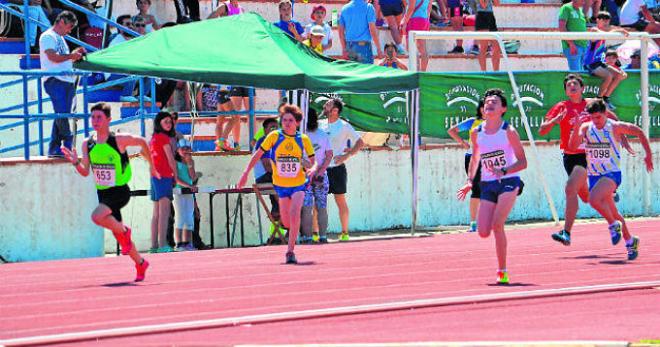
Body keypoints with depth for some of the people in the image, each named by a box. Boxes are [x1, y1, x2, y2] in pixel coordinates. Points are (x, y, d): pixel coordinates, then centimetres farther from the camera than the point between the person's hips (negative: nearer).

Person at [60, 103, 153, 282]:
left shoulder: (119, 140, -14)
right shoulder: (87, 144, 0)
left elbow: (142, 142, 2)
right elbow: (85, 172, 2)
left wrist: (151, 165, 11)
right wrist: (75, 162, -18)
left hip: (120, 191, -6)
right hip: (103, 193, 6)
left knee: (97, 217, -30)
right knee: (117, 233, 12)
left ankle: (124, 230, -2)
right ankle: (140, 264, 32)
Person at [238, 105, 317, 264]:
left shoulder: (303, 139, -4)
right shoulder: (275, 136, -6)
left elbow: (313, 162, 2)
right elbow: (258, 154, 2)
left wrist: (312, 170, -20)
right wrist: (246, 172, -5)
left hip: (298, 185, -1)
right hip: (281, 185, 1)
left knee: (294, 215, -23)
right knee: (287, 223, 6)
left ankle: (290, 251, -16)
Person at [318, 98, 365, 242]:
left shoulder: (344, 126, -4)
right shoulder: (320, 124, 9)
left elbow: (360, 143, -3)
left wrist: (346, 155, -13)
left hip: (337, 169, -4)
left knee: (340, 201, 2)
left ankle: (344, 232, 10)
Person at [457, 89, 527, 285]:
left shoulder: (508, 131, -7)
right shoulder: (477, 133, 5)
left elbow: (522, 162, -7)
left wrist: (504, 171, -22)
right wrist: (470, 181, 12)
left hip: (508, 182, -4)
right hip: (488, 185, 4)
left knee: (497, 224, -22)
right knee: (483, 233, -7)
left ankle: (502, 271, -11)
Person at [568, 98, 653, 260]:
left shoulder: (615, 127, -9)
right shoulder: (586, 128, 0)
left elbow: (639, 132, 3)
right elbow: (572, 146, -11)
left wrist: (648, 154, 2)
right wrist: (576, 128, -24)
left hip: (612, 173, -6)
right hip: (594, 176, 6)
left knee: (594, 199, -30)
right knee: (612, 213, 14)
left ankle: (614, 225, -8)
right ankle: (630, 241, 30)